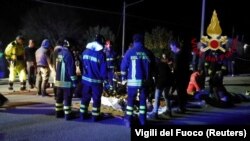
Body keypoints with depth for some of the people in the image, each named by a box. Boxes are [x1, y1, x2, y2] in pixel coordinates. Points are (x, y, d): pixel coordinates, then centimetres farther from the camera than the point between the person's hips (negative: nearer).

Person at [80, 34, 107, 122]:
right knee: (96, 98, 7)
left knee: (85, 97, 17)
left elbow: (82, 64, 11)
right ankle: (95, 116, 13)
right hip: (96, 80, -5)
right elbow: (103, 69, -14)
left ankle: (83, 114, 23)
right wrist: (105, 79, -3)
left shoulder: (85, 51, 2)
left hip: (86, 79, 5)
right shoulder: (101, 54, -16)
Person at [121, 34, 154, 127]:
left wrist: (123, 78, 8)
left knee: (130, 100, 7)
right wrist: (149, 78, 19)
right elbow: (152, 66, 10)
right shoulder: (148, 53, 5)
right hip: (145, 81, 2)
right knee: (143, 100, 14)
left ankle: (129, 120, 6)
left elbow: (123, 66, -2)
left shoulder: (130, 52, -3)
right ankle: (142, 120, 17)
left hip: (132, 81, -2)